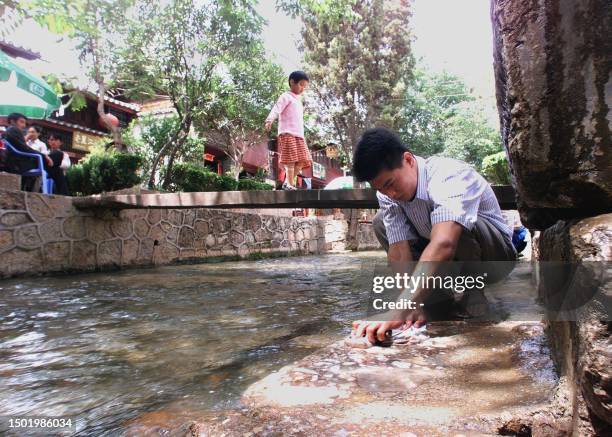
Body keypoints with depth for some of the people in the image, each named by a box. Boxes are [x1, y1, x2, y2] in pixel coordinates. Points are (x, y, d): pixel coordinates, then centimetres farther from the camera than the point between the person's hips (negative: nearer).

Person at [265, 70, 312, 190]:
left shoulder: (298, 101, 28)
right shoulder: (286, 97, 3)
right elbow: (276, 109, -15)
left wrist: (302, 135, 25)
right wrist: (269, 120, -33)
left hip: (299, 135, 8)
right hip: (287, 133, -8)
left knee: (303, 160, 0)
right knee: (291, 160, -13)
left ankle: (288, 182, 6)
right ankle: (290, 184, -12)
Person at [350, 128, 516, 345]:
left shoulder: (451, 176, -34)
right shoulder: (388, 193, -14)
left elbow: (443, 245, -49)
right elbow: (398, 250, -20)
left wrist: (399, 312, -56)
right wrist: (415, 306, -32)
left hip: (495, 254, -6)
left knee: (458, 228, -38)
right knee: (380, 223, -8)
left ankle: (474, 298, -11)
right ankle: (440, 295, -4)